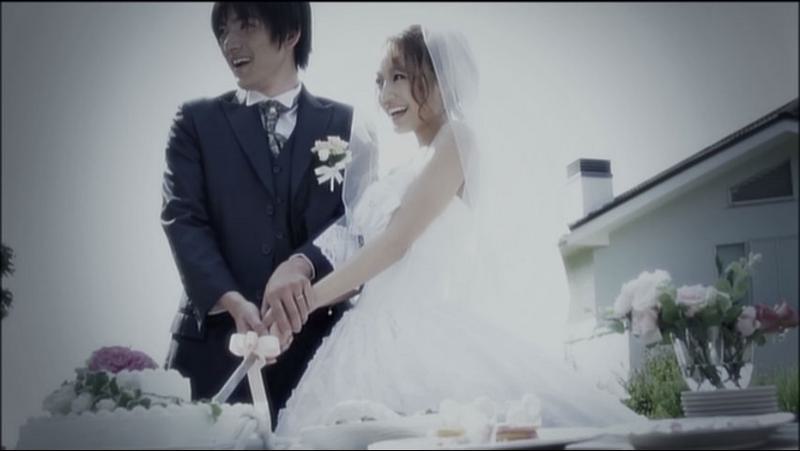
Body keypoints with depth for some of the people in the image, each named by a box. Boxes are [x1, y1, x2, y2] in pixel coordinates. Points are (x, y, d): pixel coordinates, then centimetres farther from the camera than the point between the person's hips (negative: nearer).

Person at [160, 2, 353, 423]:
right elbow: (183, 218, -2)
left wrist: (303, 264, -22)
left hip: (315, 342, 0)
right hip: (218, 340, 0)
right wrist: (233, 301, -18)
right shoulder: (196, 122, 9)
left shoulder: (344, 124, 9)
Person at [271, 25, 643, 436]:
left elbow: (397, 241, -14)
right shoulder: (413, 169, 21)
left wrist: (305, 301, -16)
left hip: (427, 337, -8)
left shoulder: (457, 137, -4)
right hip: (384, 340, 8)